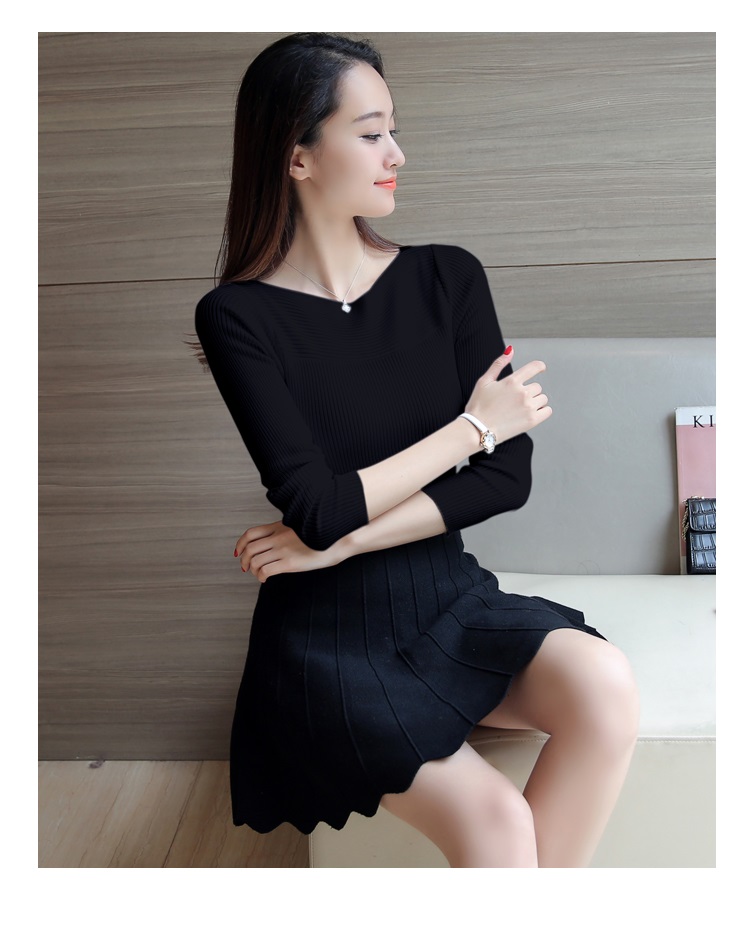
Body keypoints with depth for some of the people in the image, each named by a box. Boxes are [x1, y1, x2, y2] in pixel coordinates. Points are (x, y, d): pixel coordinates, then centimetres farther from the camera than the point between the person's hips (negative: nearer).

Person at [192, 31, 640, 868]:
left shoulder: (447, 279, 1)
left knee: (604, 682, -23)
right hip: (330, 639, -3)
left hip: (448, 597, 4)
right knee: (492, 818, -24)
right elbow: (320, 508, -17)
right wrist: (474, 425, -8)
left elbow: (508, 479, -5)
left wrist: (341, 542, -13)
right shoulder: (237, 316, -8)